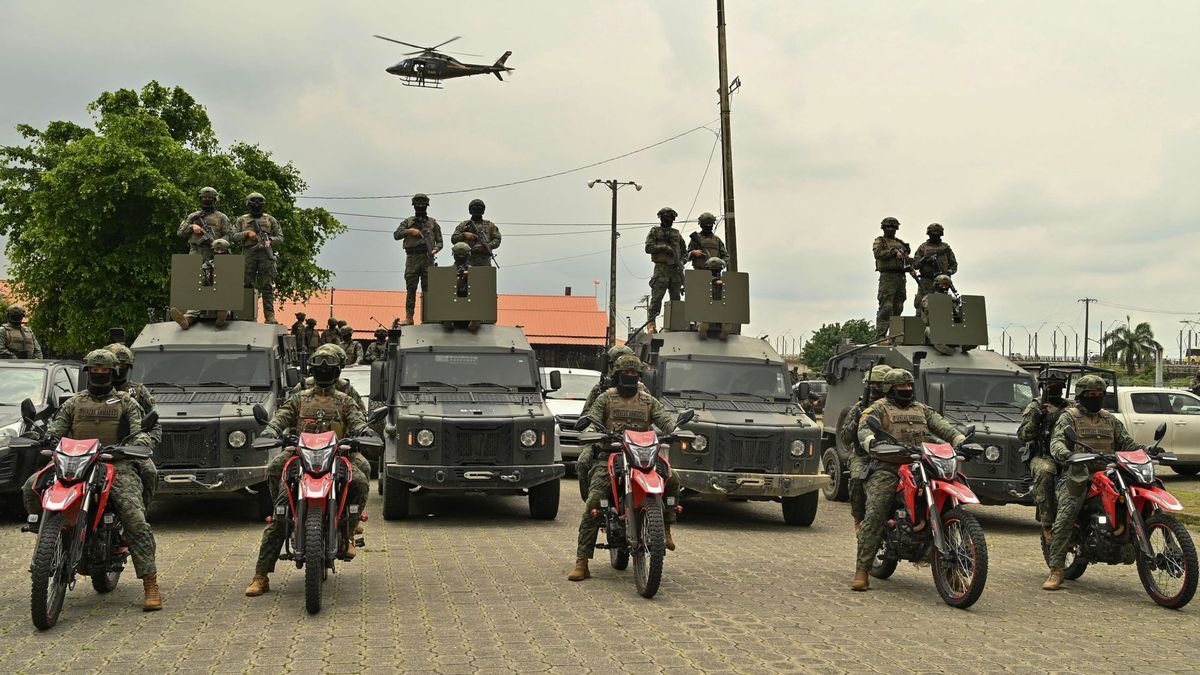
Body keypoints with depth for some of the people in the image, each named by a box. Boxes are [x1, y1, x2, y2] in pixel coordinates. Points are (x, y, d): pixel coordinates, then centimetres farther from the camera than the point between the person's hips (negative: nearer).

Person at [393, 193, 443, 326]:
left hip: (428, 259, 0)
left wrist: (436, 249, -10)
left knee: (428, 289, -1)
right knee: (410, 289, -2)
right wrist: (409, 231, -10)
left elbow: (439, 241, 10)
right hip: (412, 259, 0)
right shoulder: (407, 222, 14)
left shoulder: (433, 223, 13)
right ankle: (409, 317, -1)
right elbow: (396, 235, 3)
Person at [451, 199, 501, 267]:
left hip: (484, 261, 0)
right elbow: (453, 239, 12)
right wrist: (464, 235, -7)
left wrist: (486, 247, -11)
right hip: (467, 261, 0)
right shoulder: (463, 225, 18)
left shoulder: (490, 225, 16)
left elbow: (497, 240, 6)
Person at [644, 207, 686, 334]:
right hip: (661, 269, -5)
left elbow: (684, 251, 22)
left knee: (676, 298, 5)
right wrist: (664, 247, -15)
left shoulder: (677, 234, 18)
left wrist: (681, 261, 4)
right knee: (656, 297, -10)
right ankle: (651, 323, -10)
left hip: (676, 270, 5)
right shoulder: (654, 232, 5)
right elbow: (648, 248, -6)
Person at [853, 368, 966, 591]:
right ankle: (862, 570, -18)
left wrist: (961, 441, -5)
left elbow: (942, 426, 14)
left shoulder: (922, 410, 26)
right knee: (874, 516, -18)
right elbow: (864, 429, -10)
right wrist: (872, 441, -33)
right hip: (887, 468, -5)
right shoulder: (879, 408, 8)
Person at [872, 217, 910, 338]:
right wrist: (894, 252, -16)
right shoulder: (879, 241, 6)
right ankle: (880, 336, -15)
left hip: (900, 277, 6)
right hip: (887, 276, -6)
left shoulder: (900, 243, 24)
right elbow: (878, 254, -12)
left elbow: (907, 258, 23)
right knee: (886, 307, -13)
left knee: (898, 308, 5)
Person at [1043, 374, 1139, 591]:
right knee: (1064, 519, -18)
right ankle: (1055, 571, -18)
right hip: (1079, 475, -5)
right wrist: (1063, 453, -34)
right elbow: (1057, 441, -11)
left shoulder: (1110, 419, 21)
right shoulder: (1069, 417, 4)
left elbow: (1126, 442, 21)